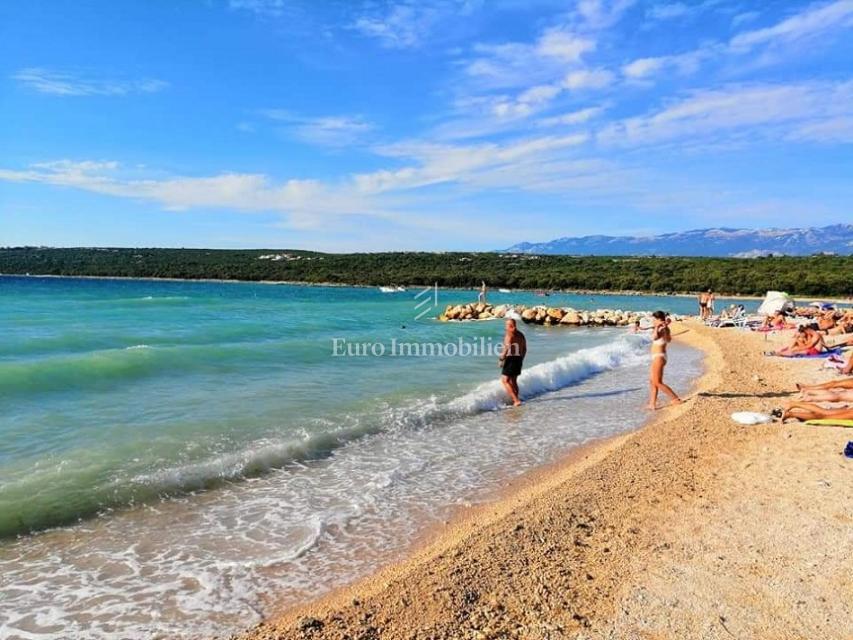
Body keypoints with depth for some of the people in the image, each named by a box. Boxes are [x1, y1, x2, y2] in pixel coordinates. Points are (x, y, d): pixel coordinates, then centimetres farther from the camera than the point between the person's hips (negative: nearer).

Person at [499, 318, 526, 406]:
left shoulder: (508, 333, -10)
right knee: (513, 381, 19)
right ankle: (515, 399, 24)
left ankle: (516, 400, -14)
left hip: (511, 358, -8)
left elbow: (507, 347, -20)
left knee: (505, 380, -6)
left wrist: (501, 359, -16)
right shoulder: (520, 334, 15)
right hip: (519, 358, 8)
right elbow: (524, 349, 20)